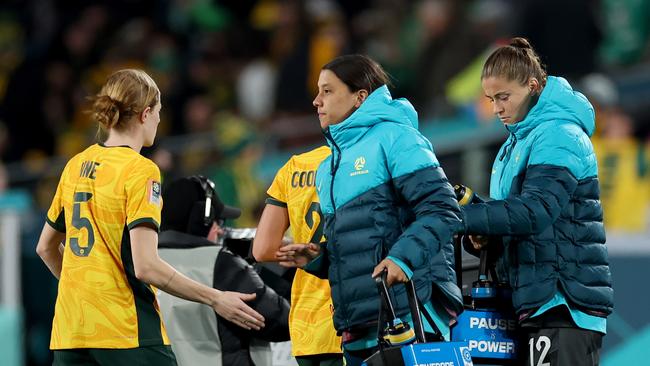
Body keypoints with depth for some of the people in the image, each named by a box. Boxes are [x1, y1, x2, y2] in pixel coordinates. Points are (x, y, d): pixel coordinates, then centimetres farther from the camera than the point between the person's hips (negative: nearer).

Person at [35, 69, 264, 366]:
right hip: (127, 331, -7)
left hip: (68, 335, 7)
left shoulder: (75, 166, 11)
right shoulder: (140, 170, -9)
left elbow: (46, 247, 21)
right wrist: (215, 300, -12)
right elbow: (145, 266, -17)